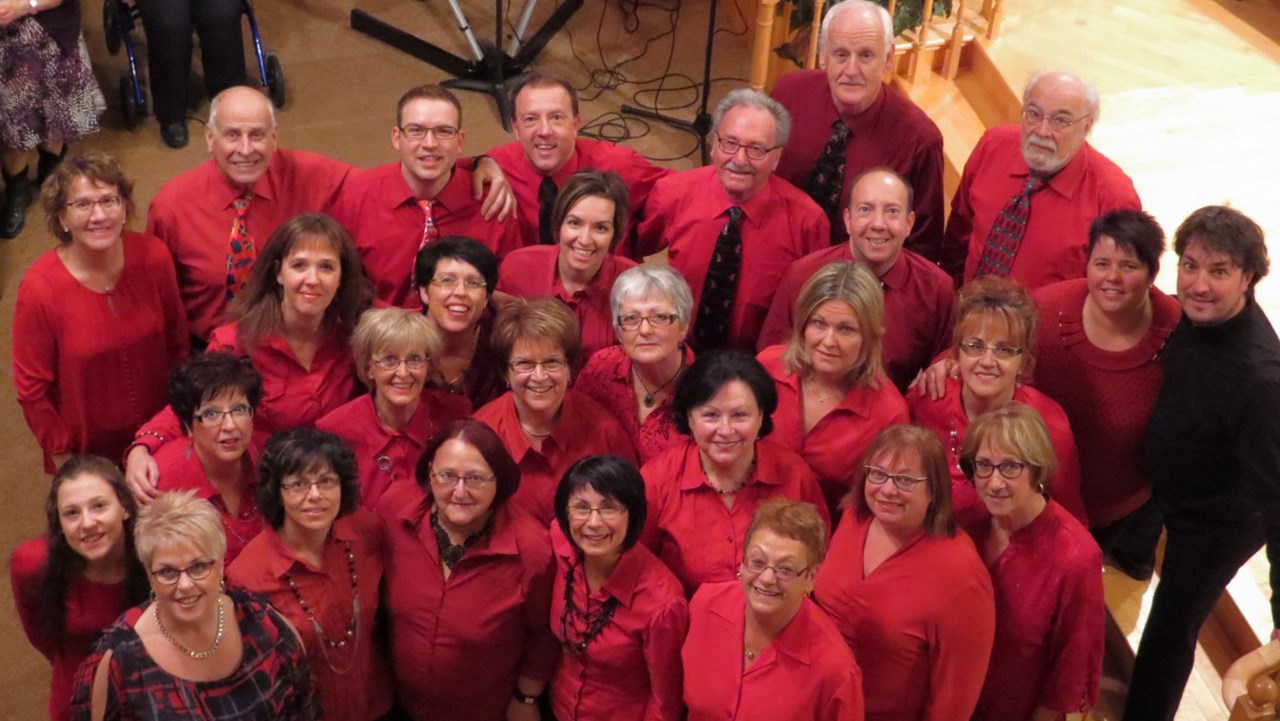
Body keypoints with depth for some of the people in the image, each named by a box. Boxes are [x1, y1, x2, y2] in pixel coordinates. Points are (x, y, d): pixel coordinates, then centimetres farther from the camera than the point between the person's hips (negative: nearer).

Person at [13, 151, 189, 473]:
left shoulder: (152, 256, -17)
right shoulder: (39, 289, -24)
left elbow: (177, 342, -1)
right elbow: (32, 389, -13)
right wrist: (62, 458, -6)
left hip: (159, 432, 3)